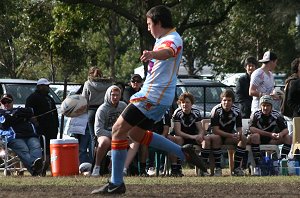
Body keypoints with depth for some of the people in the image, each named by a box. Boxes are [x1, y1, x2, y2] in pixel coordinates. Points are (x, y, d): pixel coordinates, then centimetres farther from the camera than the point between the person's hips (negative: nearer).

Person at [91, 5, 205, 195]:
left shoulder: (172, 39, -17)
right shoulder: (163, 39, 16)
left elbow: (167, 51, -43)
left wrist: (153, 54, -63)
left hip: (153, 97, -11)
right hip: (154, 95, 11)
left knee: (119, 129, -11)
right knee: (136, 133, 21)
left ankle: (116, 184, -10)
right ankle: (183, 152, 22)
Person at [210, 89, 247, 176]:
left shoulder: (236, 111, -7)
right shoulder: (216, 110, -18)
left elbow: (239, 129, -7)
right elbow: (215, 130, -23)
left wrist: (238, 134, -34)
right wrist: (231, 135, -33)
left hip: (230, 136, 4)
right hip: (218, 135, -3)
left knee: (243, 139, -24)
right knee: (215, 138, -37)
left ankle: (236, 167, -18)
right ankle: (217, 168, -32)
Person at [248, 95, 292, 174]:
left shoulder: (277, 115, -3)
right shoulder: (256, 115, -12)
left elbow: (286, 129, -8)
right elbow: (251, 129, -28)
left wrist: (281, 134, -36)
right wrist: (270, 134, -35)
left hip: (271, 141, 3)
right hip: (258, 141, -3)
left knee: (288, 138, -16)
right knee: (254, 136, -38)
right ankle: (257, 166, -36)